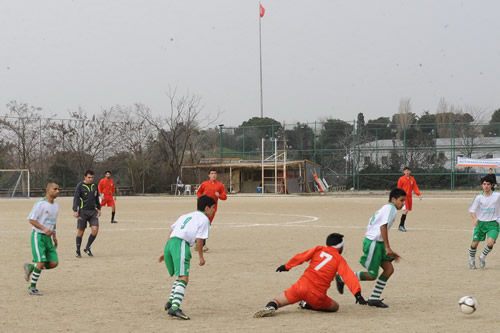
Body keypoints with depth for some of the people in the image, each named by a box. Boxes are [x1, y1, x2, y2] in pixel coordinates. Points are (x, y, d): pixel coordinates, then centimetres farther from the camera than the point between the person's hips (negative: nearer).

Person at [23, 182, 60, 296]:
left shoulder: (56, 205, 12)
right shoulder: (40, 204, -12)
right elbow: (31, 219, -14)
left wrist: (54, 236, 19)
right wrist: (44, 228, -24)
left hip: (48, 237, 7)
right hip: (38, 236, -7)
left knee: (54, 263, -2)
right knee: (41, 262, -15)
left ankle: (30, 267, 20)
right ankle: (32, 287, -1)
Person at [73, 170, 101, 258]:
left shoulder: (94, 186, 12)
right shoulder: (80, 186, -4)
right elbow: (76, 198, -6)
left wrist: (99, 208, 23)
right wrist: (75, 210, -13)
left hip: (93, 211, 4)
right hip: (83, 211, -4)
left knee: (95, 229, -9)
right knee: (80, 231, 2)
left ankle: (87, 248, 8)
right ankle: (78, 251, 14)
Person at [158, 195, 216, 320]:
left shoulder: (185, 216, 31)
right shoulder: (204, 219, 8)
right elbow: (199, 239, -1)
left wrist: (165, 252, 29)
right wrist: (201, 257, 8)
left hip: (169, 244, 8)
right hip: (181, 244, -8)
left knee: (181, 276, 26)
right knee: (183, 278, -15)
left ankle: (171, 302, 24)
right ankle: (175, 308, -31)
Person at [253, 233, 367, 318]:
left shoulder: (319, 249, 12)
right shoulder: (340, 260, 5)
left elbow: (300, 257, 7)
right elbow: (349, 276, -7)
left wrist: (287, 266, 20)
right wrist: (357, 294, -14)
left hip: (301, 286, 2)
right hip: (317, 296, -2)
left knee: (276, 301, 9)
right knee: (335, 307, 24)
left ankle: (270, 306, -27)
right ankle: (307, 305, 6)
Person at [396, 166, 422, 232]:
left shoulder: (412, 179, 8)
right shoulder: (401, 179, -4)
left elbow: (415, 187, 8)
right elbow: (398, 189, -3)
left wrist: (418, 194, -5)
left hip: (409, 196, 5)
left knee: (407, 211, 7)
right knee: (405, 210, -17)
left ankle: (402, 226, 16)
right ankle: (401, 226, -12)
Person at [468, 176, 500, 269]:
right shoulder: (479, 198, -2)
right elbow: (472, 209, -4)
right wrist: (475, 219, -22)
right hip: (480, 223, 1)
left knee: (490, 242, -21)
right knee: (474, 243, -2)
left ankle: (482, 257, 9)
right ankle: (471, 260, 27)